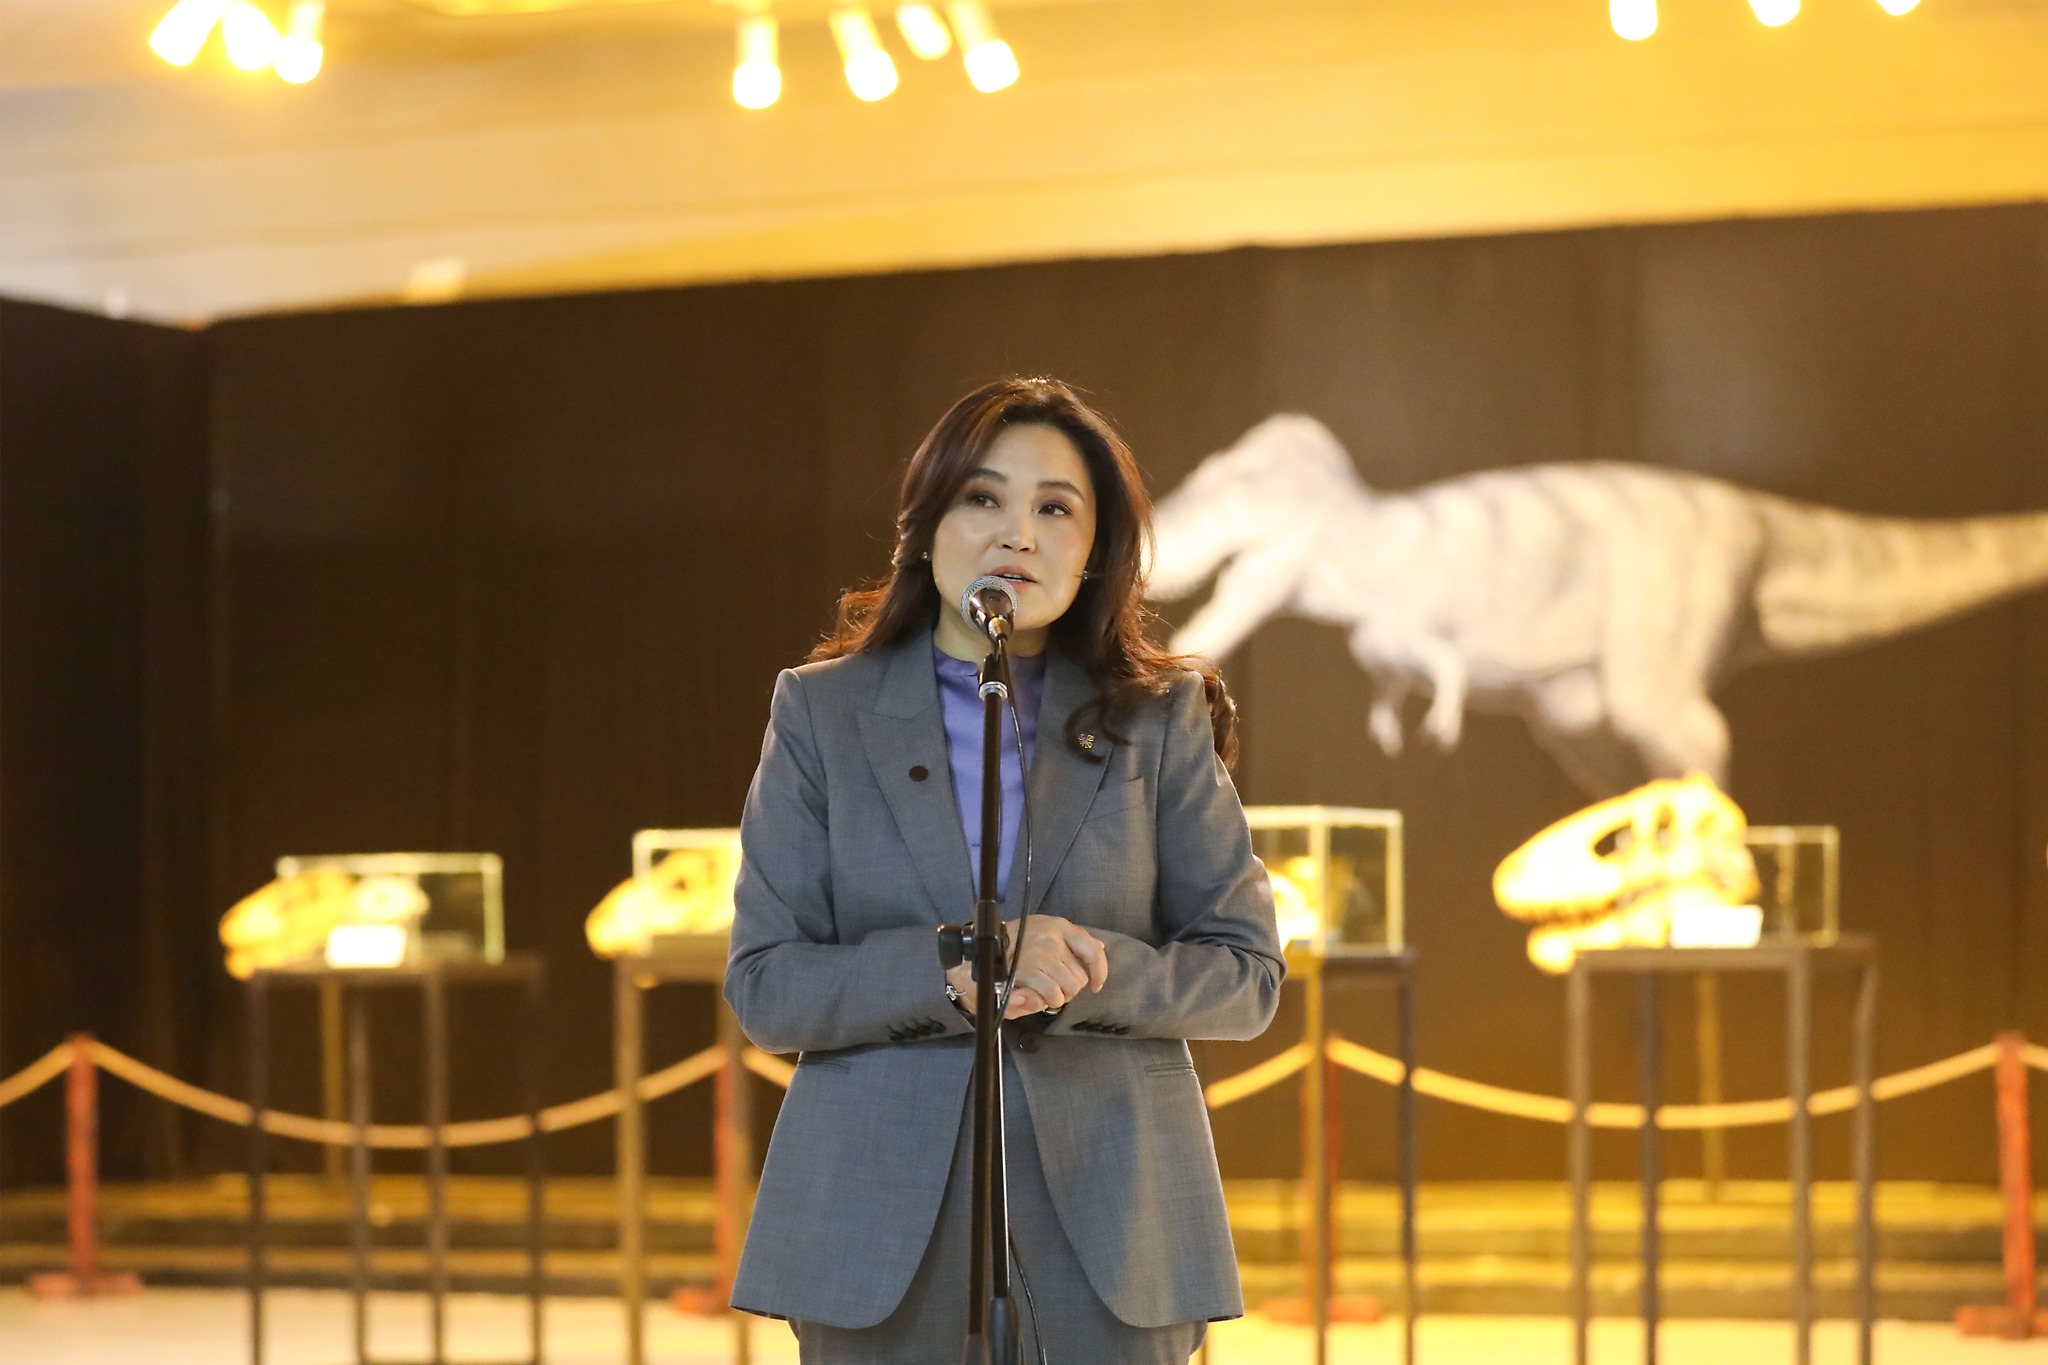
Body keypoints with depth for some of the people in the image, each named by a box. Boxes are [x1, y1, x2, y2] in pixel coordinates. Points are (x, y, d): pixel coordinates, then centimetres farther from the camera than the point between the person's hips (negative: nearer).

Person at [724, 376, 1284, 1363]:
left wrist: (1083, 972, -15)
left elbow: (1247, 974, 4)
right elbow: (763, 987, 0)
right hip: (882, 1228, 0)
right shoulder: (821, 711, 6)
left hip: (1107, 1220, 0)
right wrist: (948, 970, -17)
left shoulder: (1159, 719, 7)